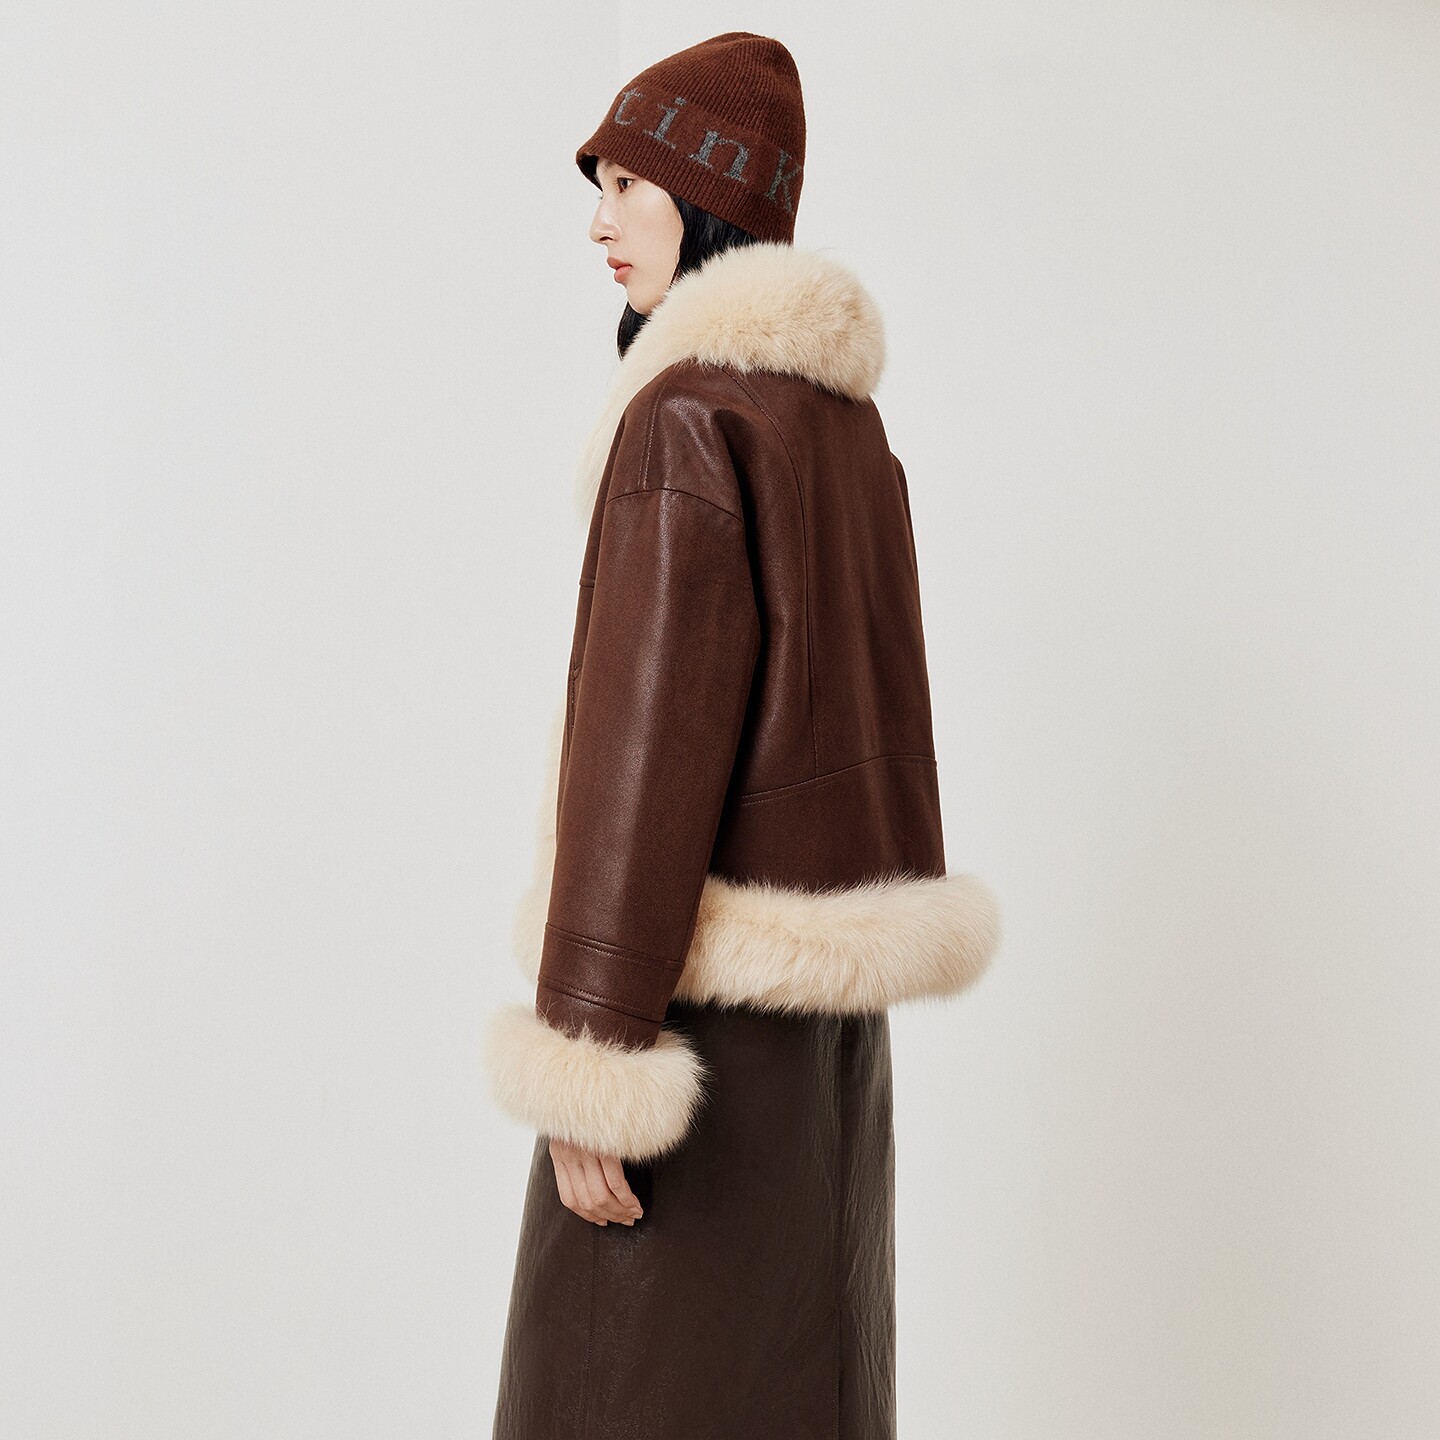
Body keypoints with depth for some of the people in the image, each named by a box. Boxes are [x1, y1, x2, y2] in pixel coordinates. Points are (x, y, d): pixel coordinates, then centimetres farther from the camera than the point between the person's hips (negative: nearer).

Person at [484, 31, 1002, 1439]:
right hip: (822, 980, 9)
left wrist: (588, 1057, -18)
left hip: (703, 974, -9)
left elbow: (646, 741, -21)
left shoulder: (686, 416, -16)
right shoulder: (845, 421, 12)